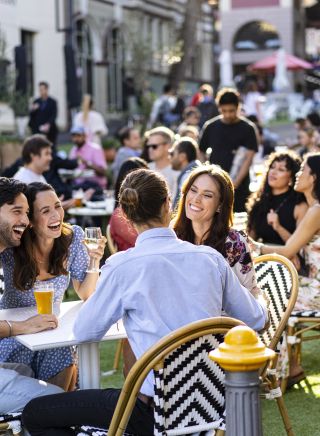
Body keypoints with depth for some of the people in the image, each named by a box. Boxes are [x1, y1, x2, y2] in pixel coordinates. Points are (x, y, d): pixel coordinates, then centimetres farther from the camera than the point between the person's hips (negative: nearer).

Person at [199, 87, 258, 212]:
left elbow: (248, 159, -7)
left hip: (239, 187, -2)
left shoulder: (247, 128, -2)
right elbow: (201, 153, 12)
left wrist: (236, 182, -17)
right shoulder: (210, 127, 5)